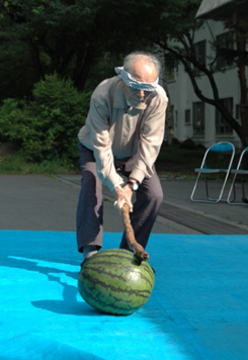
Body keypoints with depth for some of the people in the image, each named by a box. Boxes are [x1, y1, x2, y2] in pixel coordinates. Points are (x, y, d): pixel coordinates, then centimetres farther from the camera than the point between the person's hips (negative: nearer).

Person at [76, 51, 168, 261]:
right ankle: (90, 250, -25)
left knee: (154, 194, -14)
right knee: (91, 186, -28)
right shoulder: (102, 95, -37)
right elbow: (101, 145, -37)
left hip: (134, 153, 2)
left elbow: (150, 142, -32)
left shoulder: (158, 98, -32)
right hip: (96, 150, -2)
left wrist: (133, 182, -40)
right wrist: (116, 185, -44)